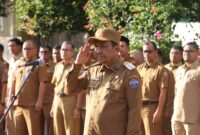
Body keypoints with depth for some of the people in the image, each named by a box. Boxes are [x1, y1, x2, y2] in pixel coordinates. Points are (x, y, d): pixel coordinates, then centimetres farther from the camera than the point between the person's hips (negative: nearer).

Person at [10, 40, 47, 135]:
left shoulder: (38, 64, -3)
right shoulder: (18, 63, 14)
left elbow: (42, 83, -8)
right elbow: (14, 81, 17)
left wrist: (39, 100, -15)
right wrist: (11, 97, 12)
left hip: (32, 104, -6)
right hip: (18, 104, 6)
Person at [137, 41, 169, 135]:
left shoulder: (160, 69, -6)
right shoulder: (139, 68, 12)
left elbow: (163, 91, -10)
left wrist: (159, 110, -16)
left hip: (152, 107, -6)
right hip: (138, 106, 6)